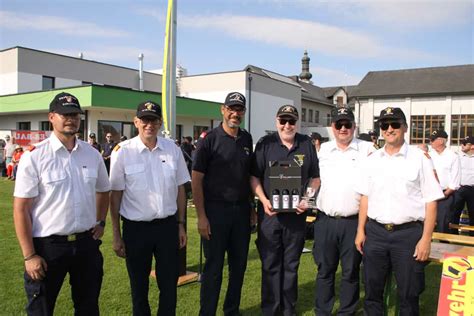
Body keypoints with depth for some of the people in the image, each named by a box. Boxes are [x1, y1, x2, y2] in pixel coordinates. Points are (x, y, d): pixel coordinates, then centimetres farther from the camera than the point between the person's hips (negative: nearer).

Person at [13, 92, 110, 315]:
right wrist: (29, 256, -13)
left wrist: (101, 222, 9)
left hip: (87, 243, 4)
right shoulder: (34, 157, -11)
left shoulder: (92, 155, 3)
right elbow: (21, 209, -11)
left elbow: (103, 191, 19)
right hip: (47, 246, -4)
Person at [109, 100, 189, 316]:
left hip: (168, 226, 2)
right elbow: (115, 195, -3)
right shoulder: (122, 151, -7)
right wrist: (116, 235, -2)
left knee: (169, 284, 13)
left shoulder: (173, 149, 0)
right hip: (136, 228, -2)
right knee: (139, 286, 15)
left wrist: (181, 224, 7)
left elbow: (180, 189, 7)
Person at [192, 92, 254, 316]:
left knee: (239, 264, 13)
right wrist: (201, 216, -13)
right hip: (215, 210, -5)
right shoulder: (209, 140, -7)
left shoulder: (247, 139, 8)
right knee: (213, 266, 3)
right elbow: (196, 179, -9)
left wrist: (251, 206, 10)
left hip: (241, 211, 5)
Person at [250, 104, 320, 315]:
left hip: (296, 214, 1)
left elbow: (315, 178, 9)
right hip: (269, 212, -1)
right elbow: (254, 177, 0)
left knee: (291, 265, 13)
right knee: (270, 265, 7)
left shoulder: (307, 144, 5)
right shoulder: (265, 144, 0)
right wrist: (264, 200, -13)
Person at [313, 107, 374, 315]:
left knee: (350, 272, 11)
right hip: (325, 220, 2)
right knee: (324, 270, 13)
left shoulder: (368, 150, 0)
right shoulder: (322, 150, 8)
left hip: (353, 222, -2)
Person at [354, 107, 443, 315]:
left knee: (408, 295, 9)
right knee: (372, 291, 14)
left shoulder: (419, 159, -3)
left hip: (409, 233, -3)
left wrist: (426, 239, -9)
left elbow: (431, 201, -4)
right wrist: (360, 230, 7)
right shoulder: (372, 160, 8)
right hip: (375, 232, 3)